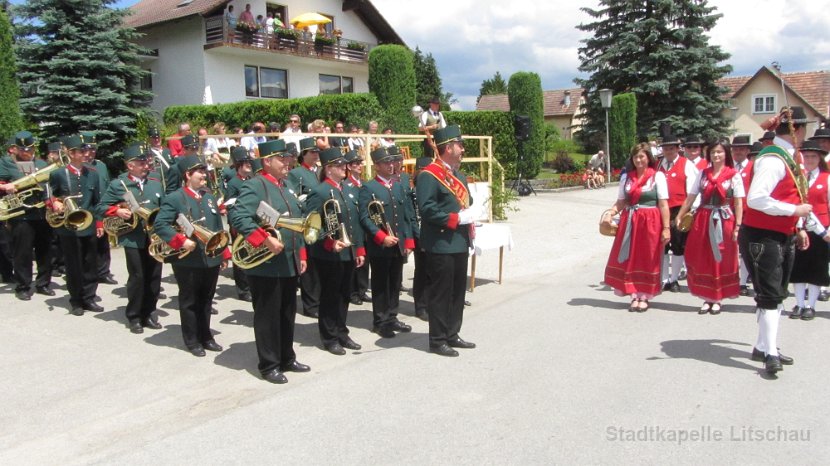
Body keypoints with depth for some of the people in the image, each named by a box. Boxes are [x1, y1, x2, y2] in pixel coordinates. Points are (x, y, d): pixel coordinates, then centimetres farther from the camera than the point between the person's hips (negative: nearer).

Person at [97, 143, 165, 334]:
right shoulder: (117, 185, -1)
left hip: (155, 237, 4)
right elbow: (102, 207, 1)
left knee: (154, 277, 7)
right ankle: (134, 317, 13)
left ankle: (149, 313, 22)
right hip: (133, 238, -4)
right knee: (137, 277, -2)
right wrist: (118, 211, -16)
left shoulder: (155, 183, 10)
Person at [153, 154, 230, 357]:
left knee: (206, 300, 15)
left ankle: (206, 337, 27)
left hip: (212, 258, 6)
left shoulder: (209, 196, 13)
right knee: (189, 302, 7)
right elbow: (160, 224, -15)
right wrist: (181, 242, -23)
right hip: (189, 261, -6)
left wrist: (224, 253, 11)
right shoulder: (174, 198, -7)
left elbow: (219, 227, 15)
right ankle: (192, 342, 19)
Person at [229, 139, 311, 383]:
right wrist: (266, 240, -28)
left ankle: (287, 359, 30)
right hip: (266, 265, -8)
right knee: (267, 316, 3)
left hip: (289, 264, 8)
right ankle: (269, 365, 15)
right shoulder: (255, 186, -11)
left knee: (288, 314, 16)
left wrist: (301, 254, 16)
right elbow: (238, 216, -24)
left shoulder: (286, 186, 15)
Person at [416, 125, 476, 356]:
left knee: (458, 292, 15)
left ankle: (452, 335, 27)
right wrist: (456, 219, -21)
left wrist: (470, 220, 6)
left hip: (460, 243, 9)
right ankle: (437, 340, 10)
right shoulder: (429, 175, -13)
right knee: (440, 294, -1)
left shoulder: (459, 175, 18)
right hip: (441, 245, -9)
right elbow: (427, 210, -21)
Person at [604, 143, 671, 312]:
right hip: (629, 222, 3)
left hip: (650, 223, -3)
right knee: (630, 260, 4)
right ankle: (634, 296, 14)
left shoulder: (657, 176, -1)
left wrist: (666, 228, -10)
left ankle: (644, 297, 17)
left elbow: (663, 204, -5)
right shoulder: (626, 177, 10)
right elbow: (621, 202, 9)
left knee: (647, 260, 5)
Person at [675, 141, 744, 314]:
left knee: (721, 260, 4)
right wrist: (679, 217, 0)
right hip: (702, 221, 3)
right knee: (702, 260, 5)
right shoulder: (702, 173, 7)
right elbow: (690, 198, 6)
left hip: (724, 222, -3)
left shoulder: (734, 175, -1)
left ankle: (717, 299, 15)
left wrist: (738, 226, -11)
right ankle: (707, 298, 16)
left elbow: (738, 203, -4)